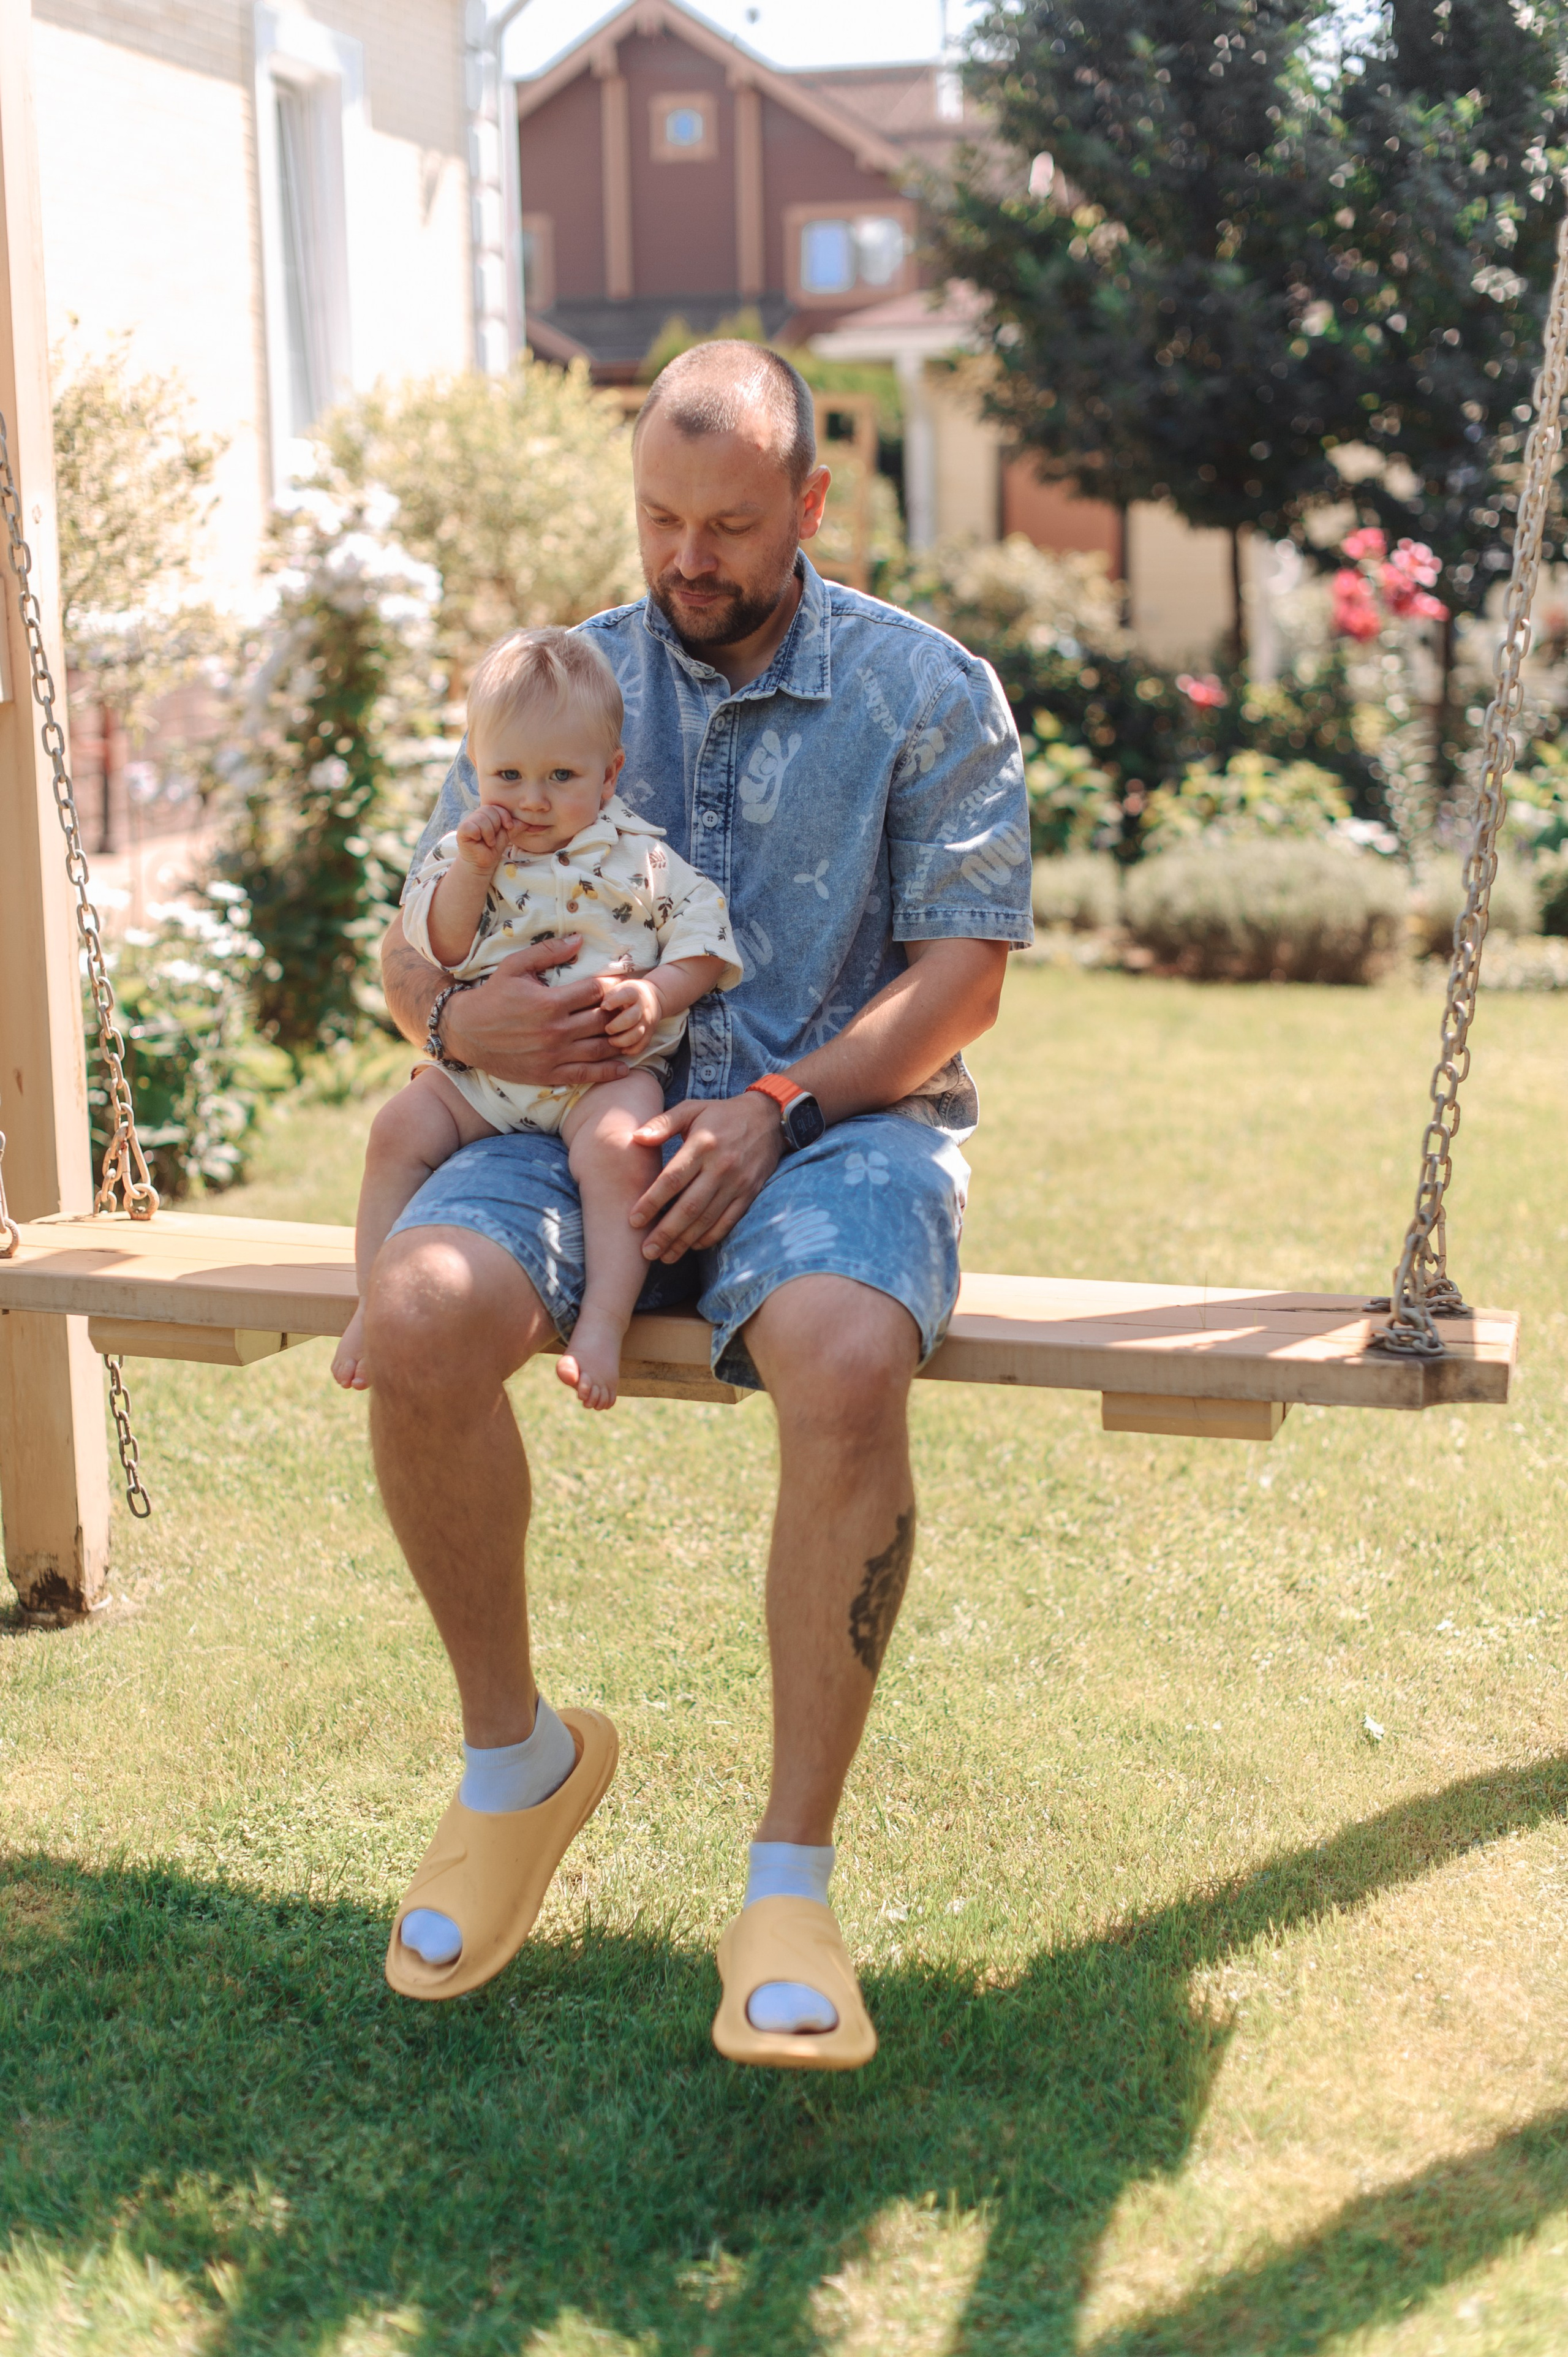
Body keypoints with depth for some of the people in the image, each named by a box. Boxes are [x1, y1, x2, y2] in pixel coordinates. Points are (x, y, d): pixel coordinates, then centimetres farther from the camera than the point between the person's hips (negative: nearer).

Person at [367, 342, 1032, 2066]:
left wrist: (775, 1112, -17)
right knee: (418, 1315, -29)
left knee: (846, 1363, -37)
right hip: (592, 1116, 3)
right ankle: (516, 1758, -4)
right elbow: (408, 944, 13)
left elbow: (960, 974, -2)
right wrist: (460, 1017, -13)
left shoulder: (925, 690, 5)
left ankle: (790, 1884, -24)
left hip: (844, 1118, -2)